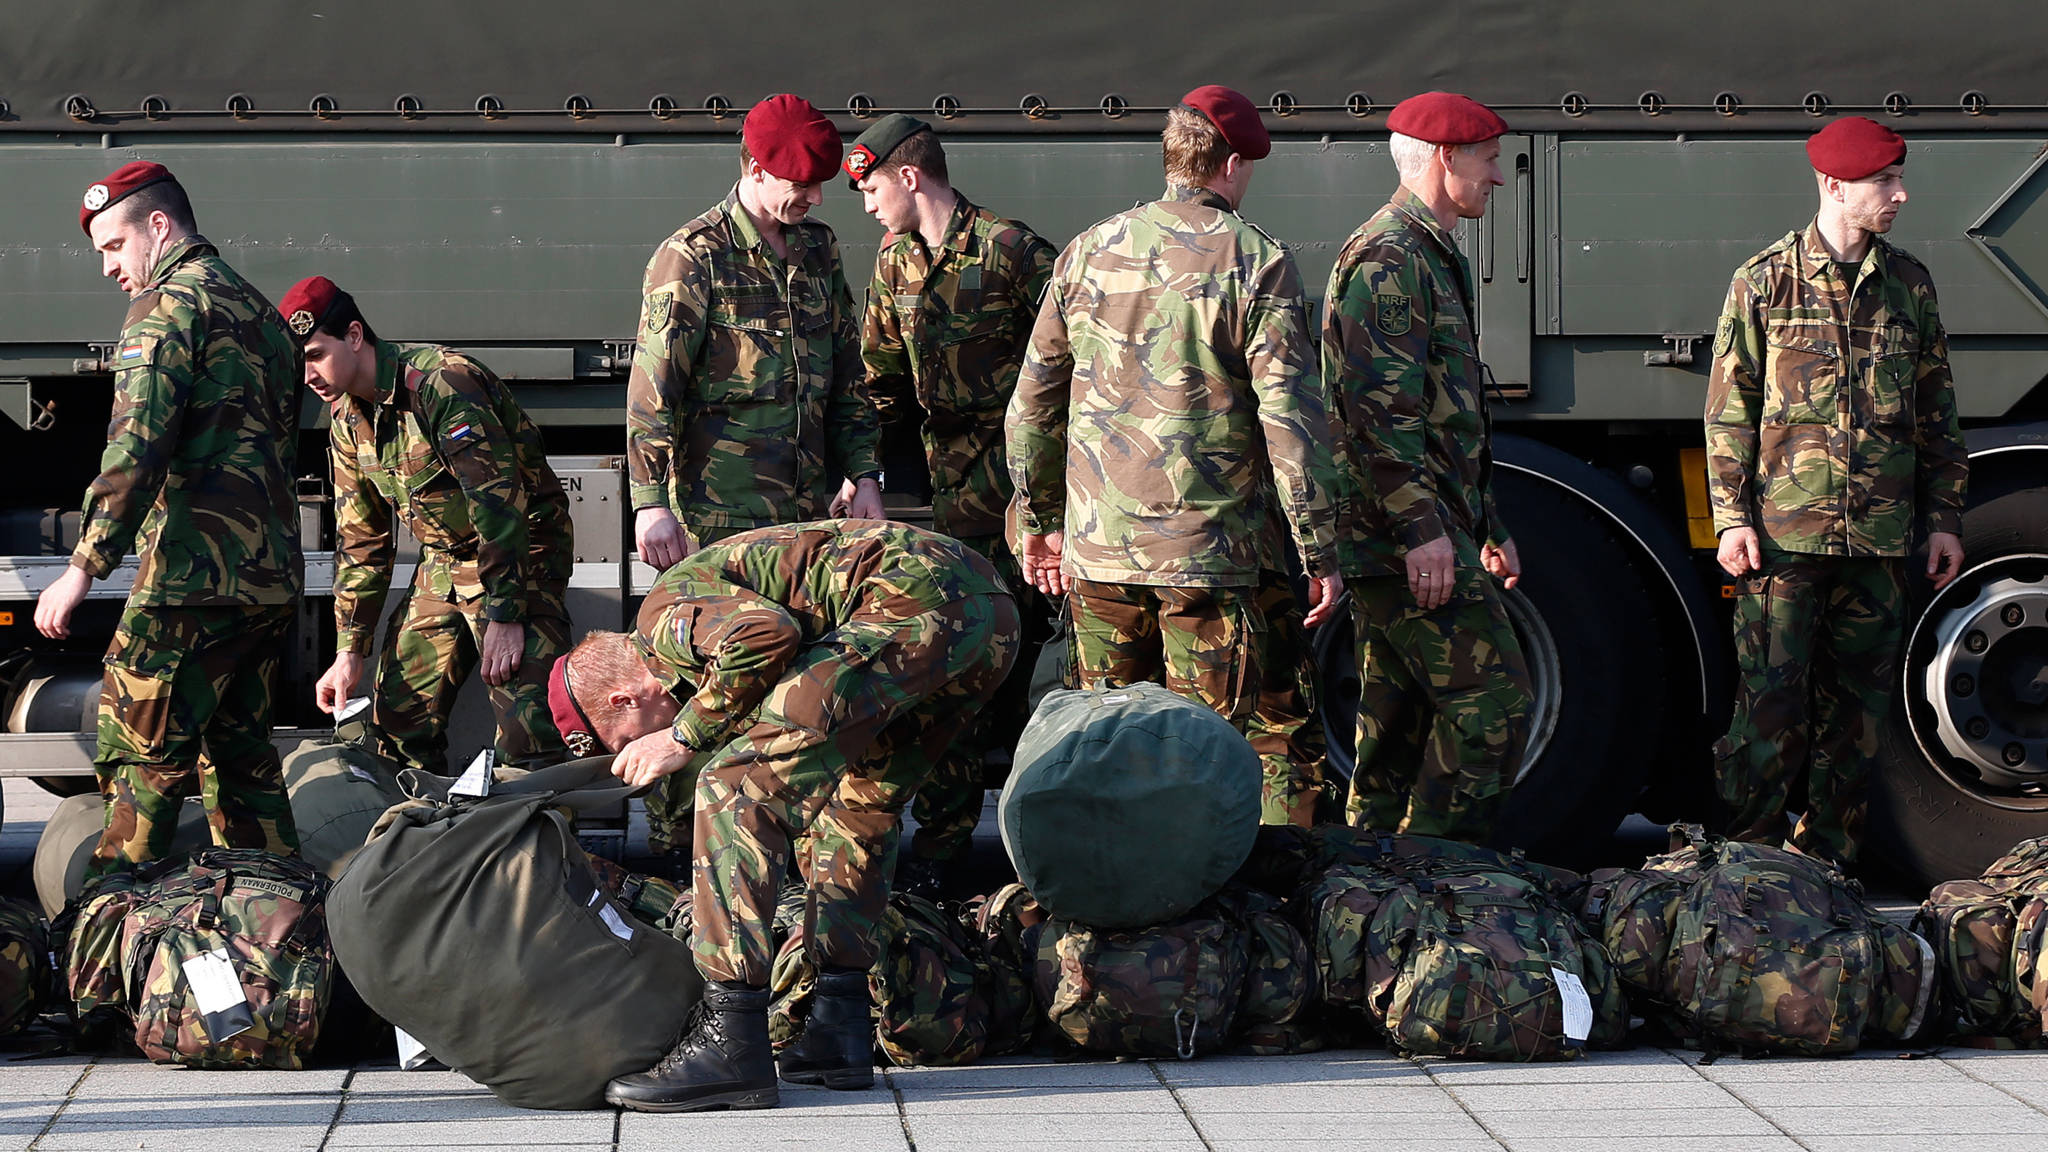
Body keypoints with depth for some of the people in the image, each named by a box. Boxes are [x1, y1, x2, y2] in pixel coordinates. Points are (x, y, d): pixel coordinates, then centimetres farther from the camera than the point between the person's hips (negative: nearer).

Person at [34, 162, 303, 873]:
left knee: (142, 754, -4)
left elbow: (137, 448, -19)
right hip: (272, 576, 9)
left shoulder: (169, 304, -8)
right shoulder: (259, 309, 20)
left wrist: (84, 568, -21)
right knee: (239, 752, 16)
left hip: (193, 576, -9)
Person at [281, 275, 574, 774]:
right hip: (444, 561, 8)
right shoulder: (348, 422, 4)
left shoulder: (440, 383, -23)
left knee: (525, 733, -19)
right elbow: (360, 542, 12)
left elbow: (498, 501, -25)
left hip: (520, 554, -8)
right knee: (398, 718, 5)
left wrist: (505, 617, -25)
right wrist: (350, 650, 7)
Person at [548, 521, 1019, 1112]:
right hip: (993, 609, 10)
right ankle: (841, 1028, 21)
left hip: (913, 597, -10)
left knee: (738, 784, -7)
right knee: (857, 803, 27)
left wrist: (685, 736, -3)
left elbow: (766, 631, -16)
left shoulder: (667, 609, 4)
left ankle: (731, 1041, -11)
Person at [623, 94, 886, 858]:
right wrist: (652, 502, -15)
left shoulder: (817, 249, 13)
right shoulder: (693, 258, -7)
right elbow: (653, 385, -10)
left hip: (805, 508, 6)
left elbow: (845, 371, 20)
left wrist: (863, 474, 13)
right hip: (718, 511, -6)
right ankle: (673, 842, 1)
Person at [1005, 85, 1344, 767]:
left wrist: (1041, 519, 24)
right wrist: (1319, 554, -5)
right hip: (1207, 555, -4)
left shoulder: (1090, 252, 7)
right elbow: (1291, 419, -11)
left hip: (1099, 550, 4)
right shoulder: (1256, 263, -7)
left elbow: (1032, 403, 12)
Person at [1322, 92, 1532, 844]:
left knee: (1397, 719, 11)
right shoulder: (1387, 259, -12)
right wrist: (1423, 527, -24)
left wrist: (1487, 528, 28)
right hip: (1410, 538, -11)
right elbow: (1378, 407, -21)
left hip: (1416, 541, 11)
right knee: (1491, 698, -11)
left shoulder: (1434, 258, 23)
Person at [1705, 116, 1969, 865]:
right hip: (1785, 531, -4)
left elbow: (1936, 412, 16)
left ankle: (1826, 860, 15)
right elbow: (1729, 410, 1)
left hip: (1878, 536, 4)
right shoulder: (1764, 282, 2)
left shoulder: (1910, 285, 11)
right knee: (1771, 705, -6)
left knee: (1856, 707, 6)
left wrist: (1944, 517, 11)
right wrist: (1732, 516, -6)